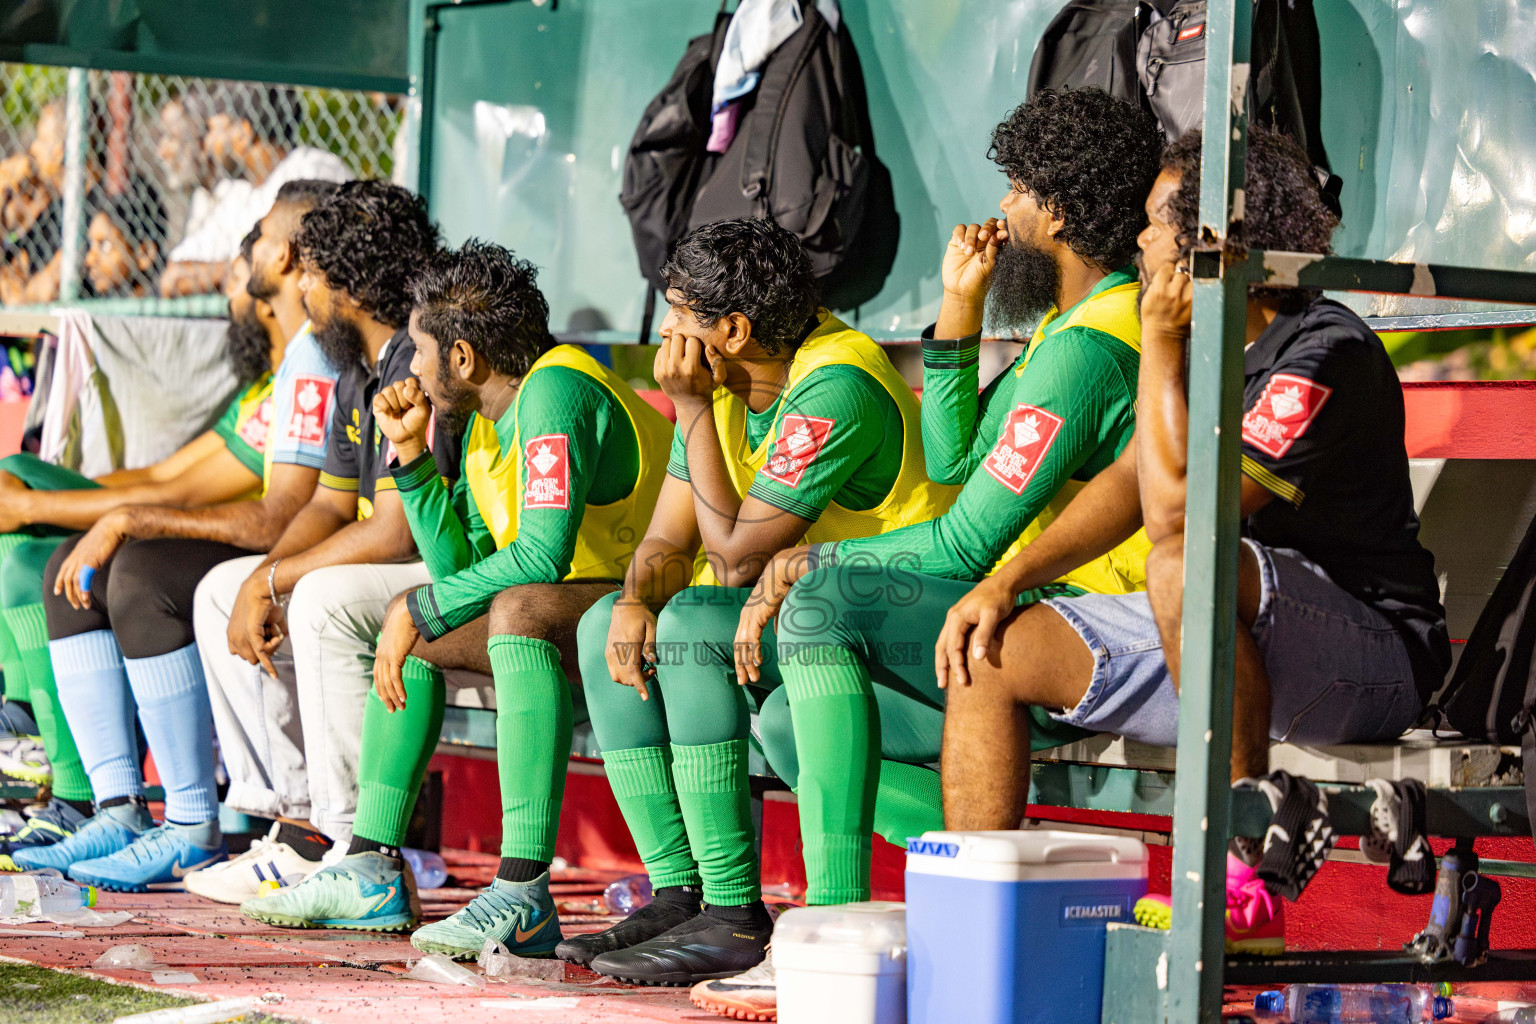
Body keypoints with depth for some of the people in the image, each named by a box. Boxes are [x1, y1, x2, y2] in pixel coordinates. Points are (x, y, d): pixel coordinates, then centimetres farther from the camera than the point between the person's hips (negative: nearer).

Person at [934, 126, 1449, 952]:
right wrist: (1004, 581, 2)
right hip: (1230, 636, 9)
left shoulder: (1324, 356, -20)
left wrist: (1160, 343, -17)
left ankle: (1242, 891, -32)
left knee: (1185, 564, -38)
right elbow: (1131, 479, 14)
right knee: (992, 652, 3)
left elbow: (1176, 506, -27)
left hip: (1371, 657, -9)